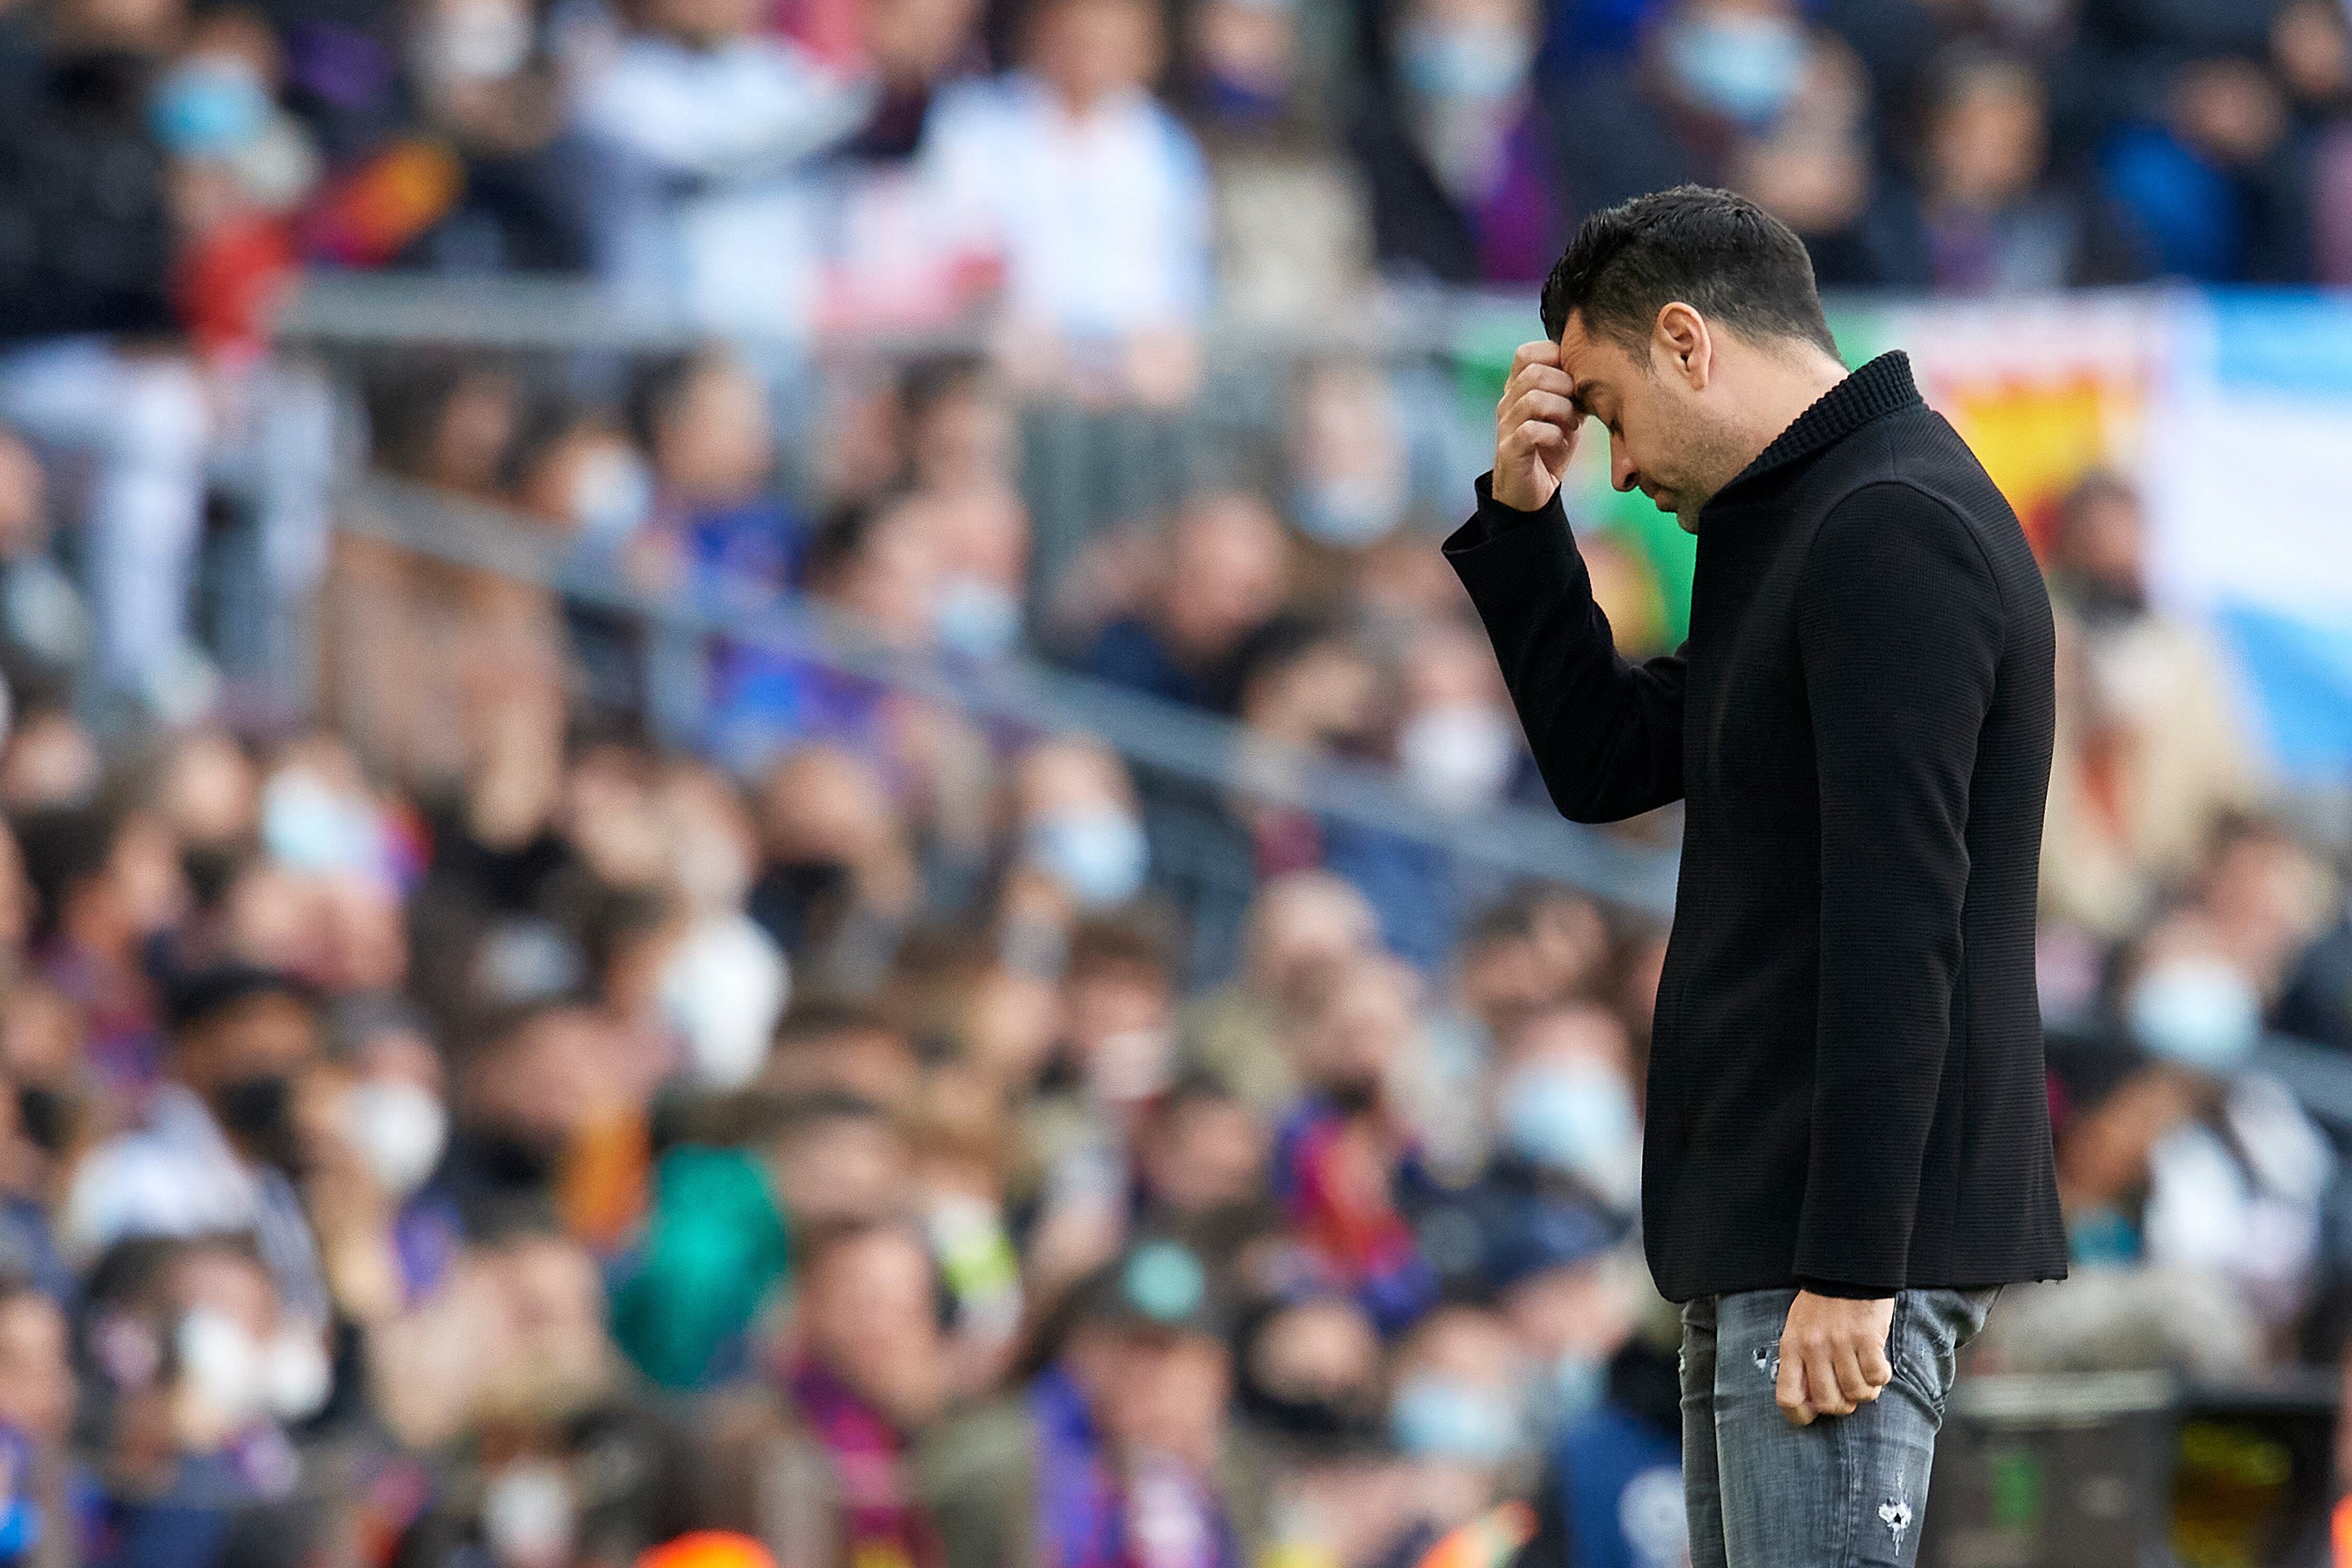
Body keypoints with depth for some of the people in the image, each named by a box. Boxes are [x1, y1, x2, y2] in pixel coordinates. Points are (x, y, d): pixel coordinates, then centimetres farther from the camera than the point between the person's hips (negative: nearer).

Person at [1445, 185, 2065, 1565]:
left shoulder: (1889, 530, -14)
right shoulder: (1801, 530, 19)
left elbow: (1894, 920, -21)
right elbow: (1605, 763, 25)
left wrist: (1849, 1266, -24)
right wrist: (1524, 518, 12)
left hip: (1854, 1236, -11)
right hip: (1759, 1238, 11)